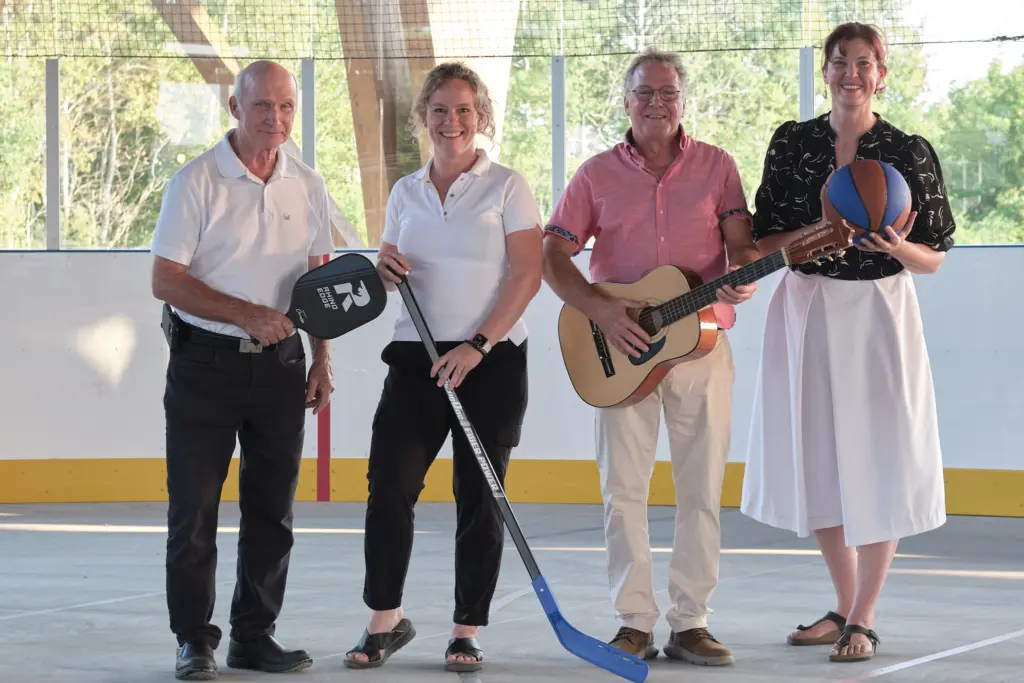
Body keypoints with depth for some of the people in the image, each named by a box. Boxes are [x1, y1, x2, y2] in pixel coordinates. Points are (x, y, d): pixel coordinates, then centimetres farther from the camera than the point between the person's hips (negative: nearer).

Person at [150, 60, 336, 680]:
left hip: (280, 363, 4)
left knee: (273, 507, 7)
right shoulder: (198, 181, -8)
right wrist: (247, 315, -18)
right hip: (206, 364, -4)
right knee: (194, 508, -2)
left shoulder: (308, 186, 7)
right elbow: (166, 281, -11)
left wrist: (322, 361, 9)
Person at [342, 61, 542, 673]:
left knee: (479, 497, 1)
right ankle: (387, 620, 10)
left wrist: (478, 346, -16)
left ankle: (467, 632, 10)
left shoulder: (506, 187, -1)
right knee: (389, 487, -5)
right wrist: (384, 271, -7)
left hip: (491, 360, -3)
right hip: (417, 358, 4)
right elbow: (390, 271, 19)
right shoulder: (406, 193, 12)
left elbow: (527, 274, -8)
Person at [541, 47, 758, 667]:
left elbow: (742, 242, 1)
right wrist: (599, 309, -13)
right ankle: (635, 623, 5)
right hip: (621, 347, 0)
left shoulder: (716, 167, 6)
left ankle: (692, 623, 7)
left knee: (702, 488, 1)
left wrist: (742, 279, -22)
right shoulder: (598, 174, 5)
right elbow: (554, 254, 2)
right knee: (624, 487, -1)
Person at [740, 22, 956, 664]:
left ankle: (864, 618, 7)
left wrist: (899, 248, -21)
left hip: (878, 312, -3)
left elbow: (935, 257, 0)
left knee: (877, 462, -2)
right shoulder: (792, 143, 3)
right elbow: (764, 239, 5)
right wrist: (809, 233, -15)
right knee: (818, 460, 8)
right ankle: (844, 605, 23)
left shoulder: (911, 152, -3)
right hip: (806, 310, 3)